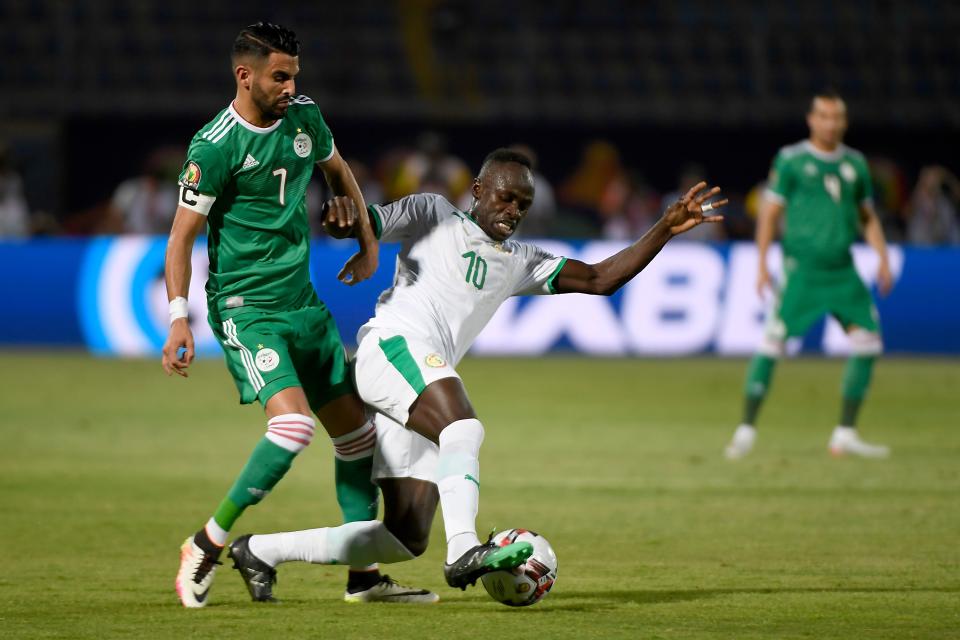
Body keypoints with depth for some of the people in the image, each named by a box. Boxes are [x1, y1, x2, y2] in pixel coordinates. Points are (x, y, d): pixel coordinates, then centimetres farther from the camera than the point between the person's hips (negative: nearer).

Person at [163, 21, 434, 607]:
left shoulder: (303, 117, 5)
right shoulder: (215, 147, -15)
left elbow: (338, 171, 26)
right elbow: (182, 236, -13)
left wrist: (369, 243, 22)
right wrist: (179, 320, -21)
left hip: (302, 301, 8)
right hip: (245, 309, -8)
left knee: (357, 430, 6)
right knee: (293, 423, -25)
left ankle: (365, 575, 14)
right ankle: (208, 545, -11)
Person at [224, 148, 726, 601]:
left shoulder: (518, 262, 26)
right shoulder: (432, 215, 13)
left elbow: (600, 279, 20)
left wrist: (666, 230, 11)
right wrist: (345, 209, -18)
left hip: (422, 383, 7)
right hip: (393, 346, -7)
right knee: (464, 428, -34)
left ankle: (261, 551, 10)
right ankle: (464, 551, -50)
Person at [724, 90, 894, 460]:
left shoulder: (855, 163, 12)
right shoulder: (790, 160, -1)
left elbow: (868, 217, 20)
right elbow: (770, 213, -1)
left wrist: (882, 257, 8)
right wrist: (762, 265, -6)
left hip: (842, 270, 5)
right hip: (801, 267, -5)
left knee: (868, 340, -3)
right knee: (774, 339, -11)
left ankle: (845, 435, 6)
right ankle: (746, 429, -1)